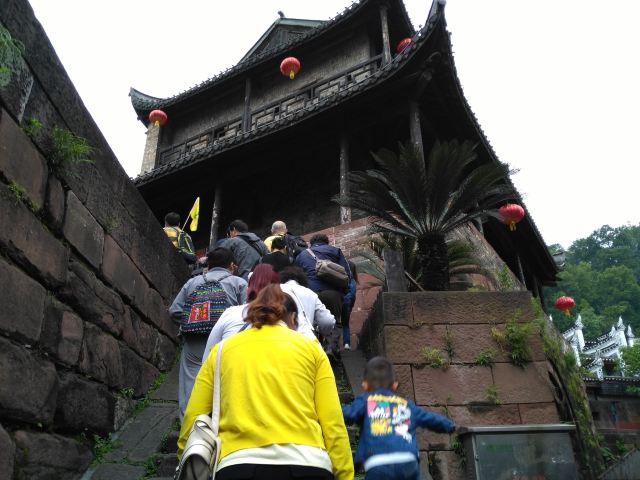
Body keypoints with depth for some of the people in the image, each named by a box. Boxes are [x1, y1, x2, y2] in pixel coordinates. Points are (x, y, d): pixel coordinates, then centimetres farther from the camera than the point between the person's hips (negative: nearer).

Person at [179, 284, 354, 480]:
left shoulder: (222, 350, 15)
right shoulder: (310, 348, 12)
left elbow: (192, 419, 11)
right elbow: (333, 425, 3)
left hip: (239, 464, 0)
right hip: (306, 464, 0)